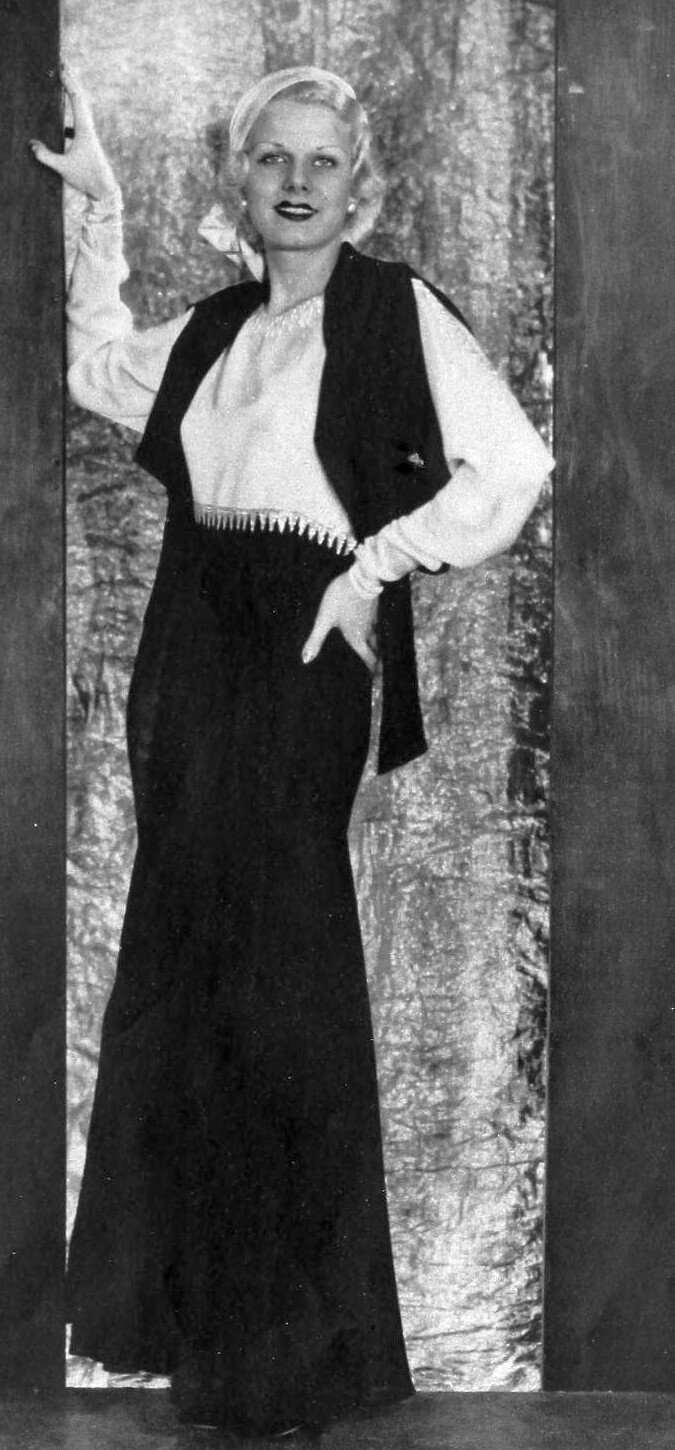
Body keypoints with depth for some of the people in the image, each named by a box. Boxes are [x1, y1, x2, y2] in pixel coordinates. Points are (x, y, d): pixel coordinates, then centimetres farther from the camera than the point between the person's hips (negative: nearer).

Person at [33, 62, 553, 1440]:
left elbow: (514, 461, -10)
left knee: (276, 974, -5)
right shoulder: (217, 328, 15)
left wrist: (378, 562, -13)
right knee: (186, 966, 8)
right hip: (196, 655, 6)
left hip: (303, 656, -6)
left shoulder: (394, 308, -4)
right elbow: (102, 372, 32)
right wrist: (100, 210, 27)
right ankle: (199, 1305, 20)